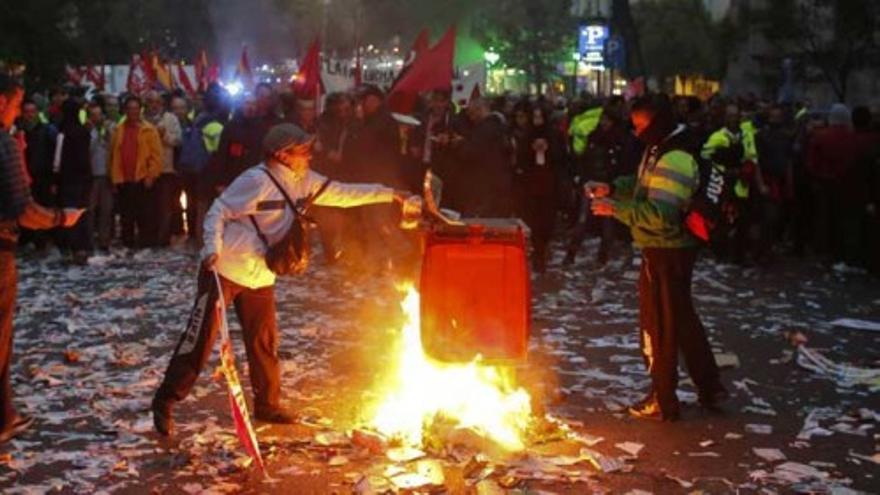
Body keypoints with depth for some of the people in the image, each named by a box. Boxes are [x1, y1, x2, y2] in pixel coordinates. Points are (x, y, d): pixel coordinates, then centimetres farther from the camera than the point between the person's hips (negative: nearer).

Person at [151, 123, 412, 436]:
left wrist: (388, 194, 7)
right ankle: (165, 402, 7)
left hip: (261, 278, 8)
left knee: (265, 342, 12)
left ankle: (267, 404, 27)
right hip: (225, 270, -8)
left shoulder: (304, 182, 6)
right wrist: (212, 249, -29)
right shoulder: (257, 181, -19)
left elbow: (343, 194, 11)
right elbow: (218, 212, -15)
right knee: (200, 339, -4)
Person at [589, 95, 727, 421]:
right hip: (668, 250, 10)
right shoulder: (659, 150, 9)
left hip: (666, 253, -10)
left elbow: (660, 215, -30)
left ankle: (662, 401, 15)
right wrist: (611, 189, 5)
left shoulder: (674, 160, -24)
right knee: (683, 320, 20)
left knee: (658, 326, 3)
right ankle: (709, 387, 31)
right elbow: (642, 184, 21)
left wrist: (616, 208, -26)